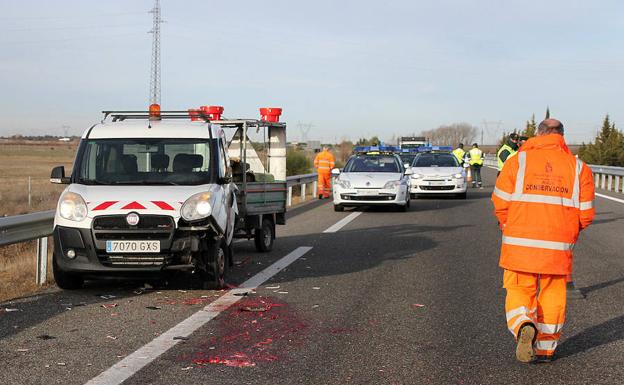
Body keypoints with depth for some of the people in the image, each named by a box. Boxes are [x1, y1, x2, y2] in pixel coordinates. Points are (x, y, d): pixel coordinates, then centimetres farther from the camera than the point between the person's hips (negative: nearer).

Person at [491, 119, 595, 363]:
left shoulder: (517, 161, -1)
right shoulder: (579, 168, 3)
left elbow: (500, 203, -4)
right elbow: (586, 214, 1)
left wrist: (507, 225, 15)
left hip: (520, 243, -1)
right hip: (559, 248, 1)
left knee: (519, 292, 10)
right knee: (552, 295, 16)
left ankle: (524, 327, -18)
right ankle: (545, 348, 22)